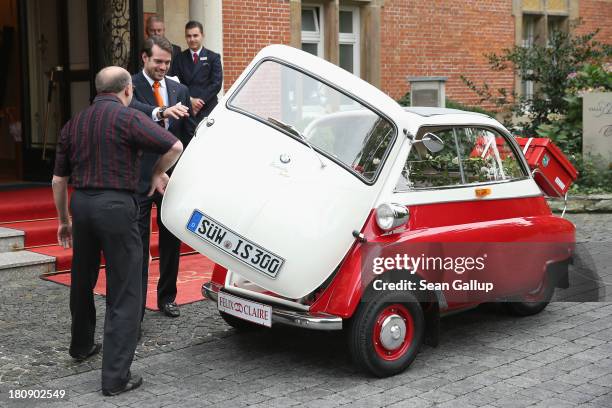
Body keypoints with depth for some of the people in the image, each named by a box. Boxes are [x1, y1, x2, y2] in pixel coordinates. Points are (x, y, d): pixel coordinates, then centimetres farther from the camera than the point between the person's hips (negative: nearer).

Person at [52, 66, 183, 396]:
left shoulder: (74, 123, 11)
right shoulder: (128, 118, -7)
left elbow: (58, 178, 13)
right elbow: (174, 147, -14)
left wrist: (64, 220, 23)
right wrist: (158, 172, 6)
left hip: (81, 203, 7)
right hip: (115, 205, -6)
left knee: (82, 280, 25)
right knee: (123, 292, -1)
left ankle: (81, 346, 45)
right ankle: (115, 376, -3)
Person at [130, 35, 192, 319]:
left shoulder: (180, 90, 11)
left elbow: (188, 133, 12)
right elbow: (133, 108, -27)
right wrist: (161, 112, -46)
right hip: (140, 176, -5)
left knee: (171, 238, 14)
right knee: (138, 240, -3)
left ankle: (167, 297, 28)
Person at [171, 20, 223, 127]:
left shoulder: (213, 57, 8)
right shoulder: (180, 58, 12)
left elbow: (216, 83, 0)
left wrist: (200, 101, -10)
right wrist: (190, 100, -10)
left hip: (207, 110, -1)